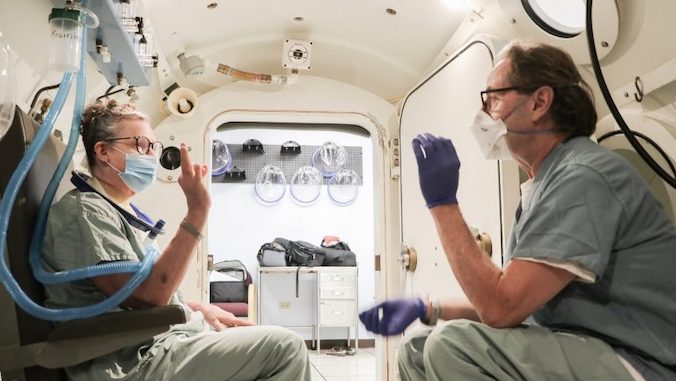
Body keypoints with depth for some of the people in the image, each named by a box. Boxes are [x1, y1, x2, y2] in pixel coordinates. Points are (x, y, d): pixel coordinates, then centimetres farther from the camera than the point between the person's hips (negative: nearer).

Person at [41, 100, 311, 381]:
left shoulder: (124, 210, 17)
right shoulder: (83, 211, -15)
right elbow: (148, 297, -26)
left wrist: (200, 310, 11)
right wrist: (196, 213, -27)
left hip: (163, 341, 10)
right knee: (284, 347, -14)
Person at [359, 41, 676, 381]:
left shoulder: (584, 176, -18)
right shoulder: (543, 185, 13)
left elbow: (501, 308, -24)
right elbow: (507, 303, 16)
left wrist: (442, 203, -18)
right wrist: (426, 310, 6)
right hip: (575, 350, 9)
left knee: (453, 344, -26)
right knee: (416, 351, 5)